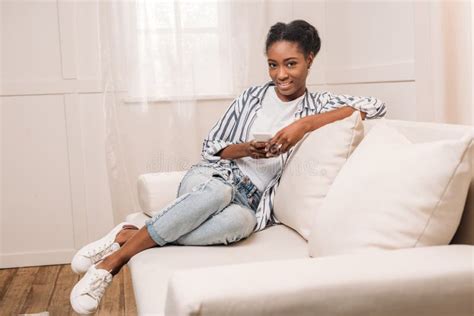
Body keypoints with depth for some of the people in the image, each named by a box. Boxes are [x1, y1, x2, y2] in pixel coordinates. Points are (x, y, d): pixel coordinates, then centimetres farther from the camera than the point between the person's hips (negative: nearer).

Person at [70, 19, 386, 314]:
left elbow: (375, 106, -10)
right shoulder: (253, 96, 10)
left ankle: (130, 236, -31)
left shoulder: (319, 104, 9)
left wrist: (304, 124, -18)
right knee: (219, 192, -39)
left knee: (242, 221, -39)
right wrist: (244, 150, -12)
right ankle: (110, 261, -31)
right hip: (211, 177, 0)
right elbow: (210, 147, 10)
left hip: (250, 203, 0)